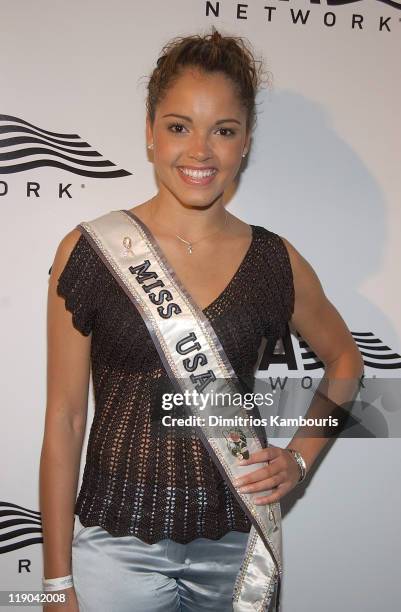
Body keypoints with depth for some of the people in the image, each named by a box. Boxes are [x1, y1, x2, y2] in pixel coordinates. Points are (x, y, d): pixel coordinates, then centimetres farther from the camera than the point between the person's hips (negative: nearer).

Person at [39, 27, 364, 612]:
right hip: (118, 547, -2)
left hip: (237, 545, 2)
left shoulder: (274, 261, -3)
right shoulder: (89, 251, -9)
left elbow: (344, 359, 14)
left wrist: (299, 457, 1)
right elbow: (64, 420, -6)